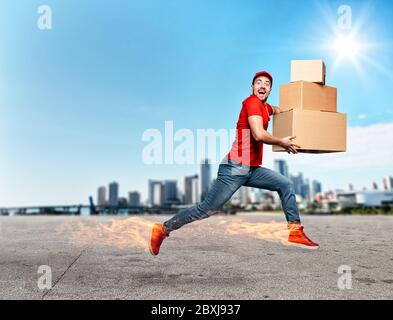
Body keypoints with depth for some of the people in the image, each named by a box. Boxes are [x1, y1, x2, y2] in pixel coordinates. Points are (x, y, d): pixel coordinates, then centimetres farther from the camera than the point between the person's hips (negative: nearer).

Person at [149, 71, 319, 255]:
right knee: (208, 208, -7)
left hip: (252, 170, 9)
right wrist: (282, 143, -9)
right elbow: (259, 135, -25)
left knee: (286, 185, 7)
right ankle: (163, 229, 6)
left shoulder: (265, 106, 17)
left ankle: (296, 232, 10)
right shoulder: (252, 102, -10)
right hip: (235, 168, -9)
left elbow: (275, 110, 46)